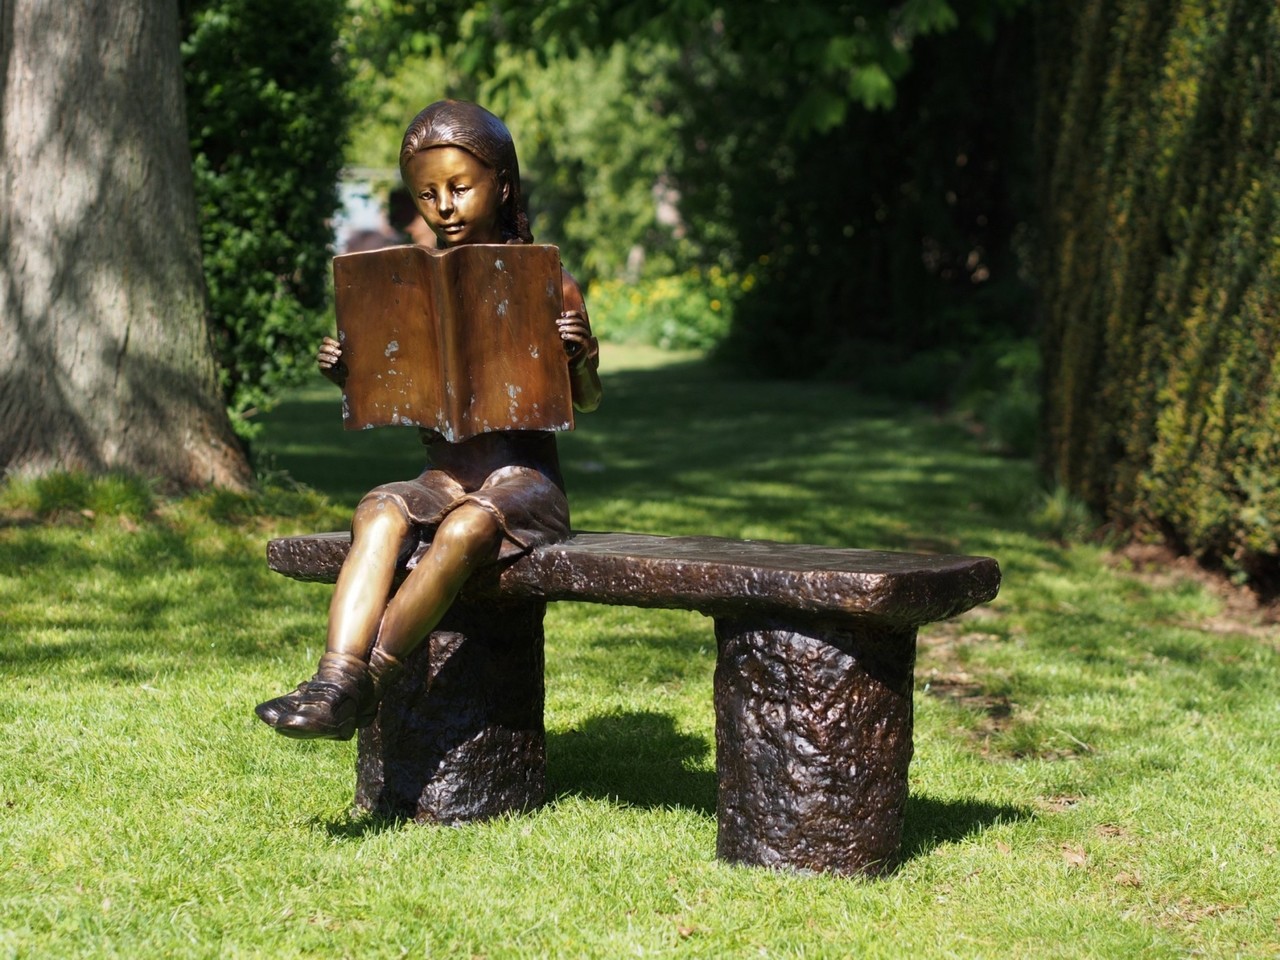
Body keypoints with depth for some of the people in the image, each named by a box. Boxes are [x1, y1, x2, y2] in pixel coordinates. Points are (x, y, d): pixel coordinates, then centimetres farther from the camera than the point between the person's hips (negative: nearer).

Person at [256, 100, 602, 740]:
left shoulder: (547, 286, 1)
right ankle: (336, 679, -40)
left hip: (522, 477, -3)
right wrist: (347, 372, -2)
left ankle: (370, 679, -26)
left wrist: (580, 357, -15)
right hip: (442, 475, 4)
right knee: (378, 513, -29)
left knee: (466, 529, -35)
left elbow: (585, 401, 7)